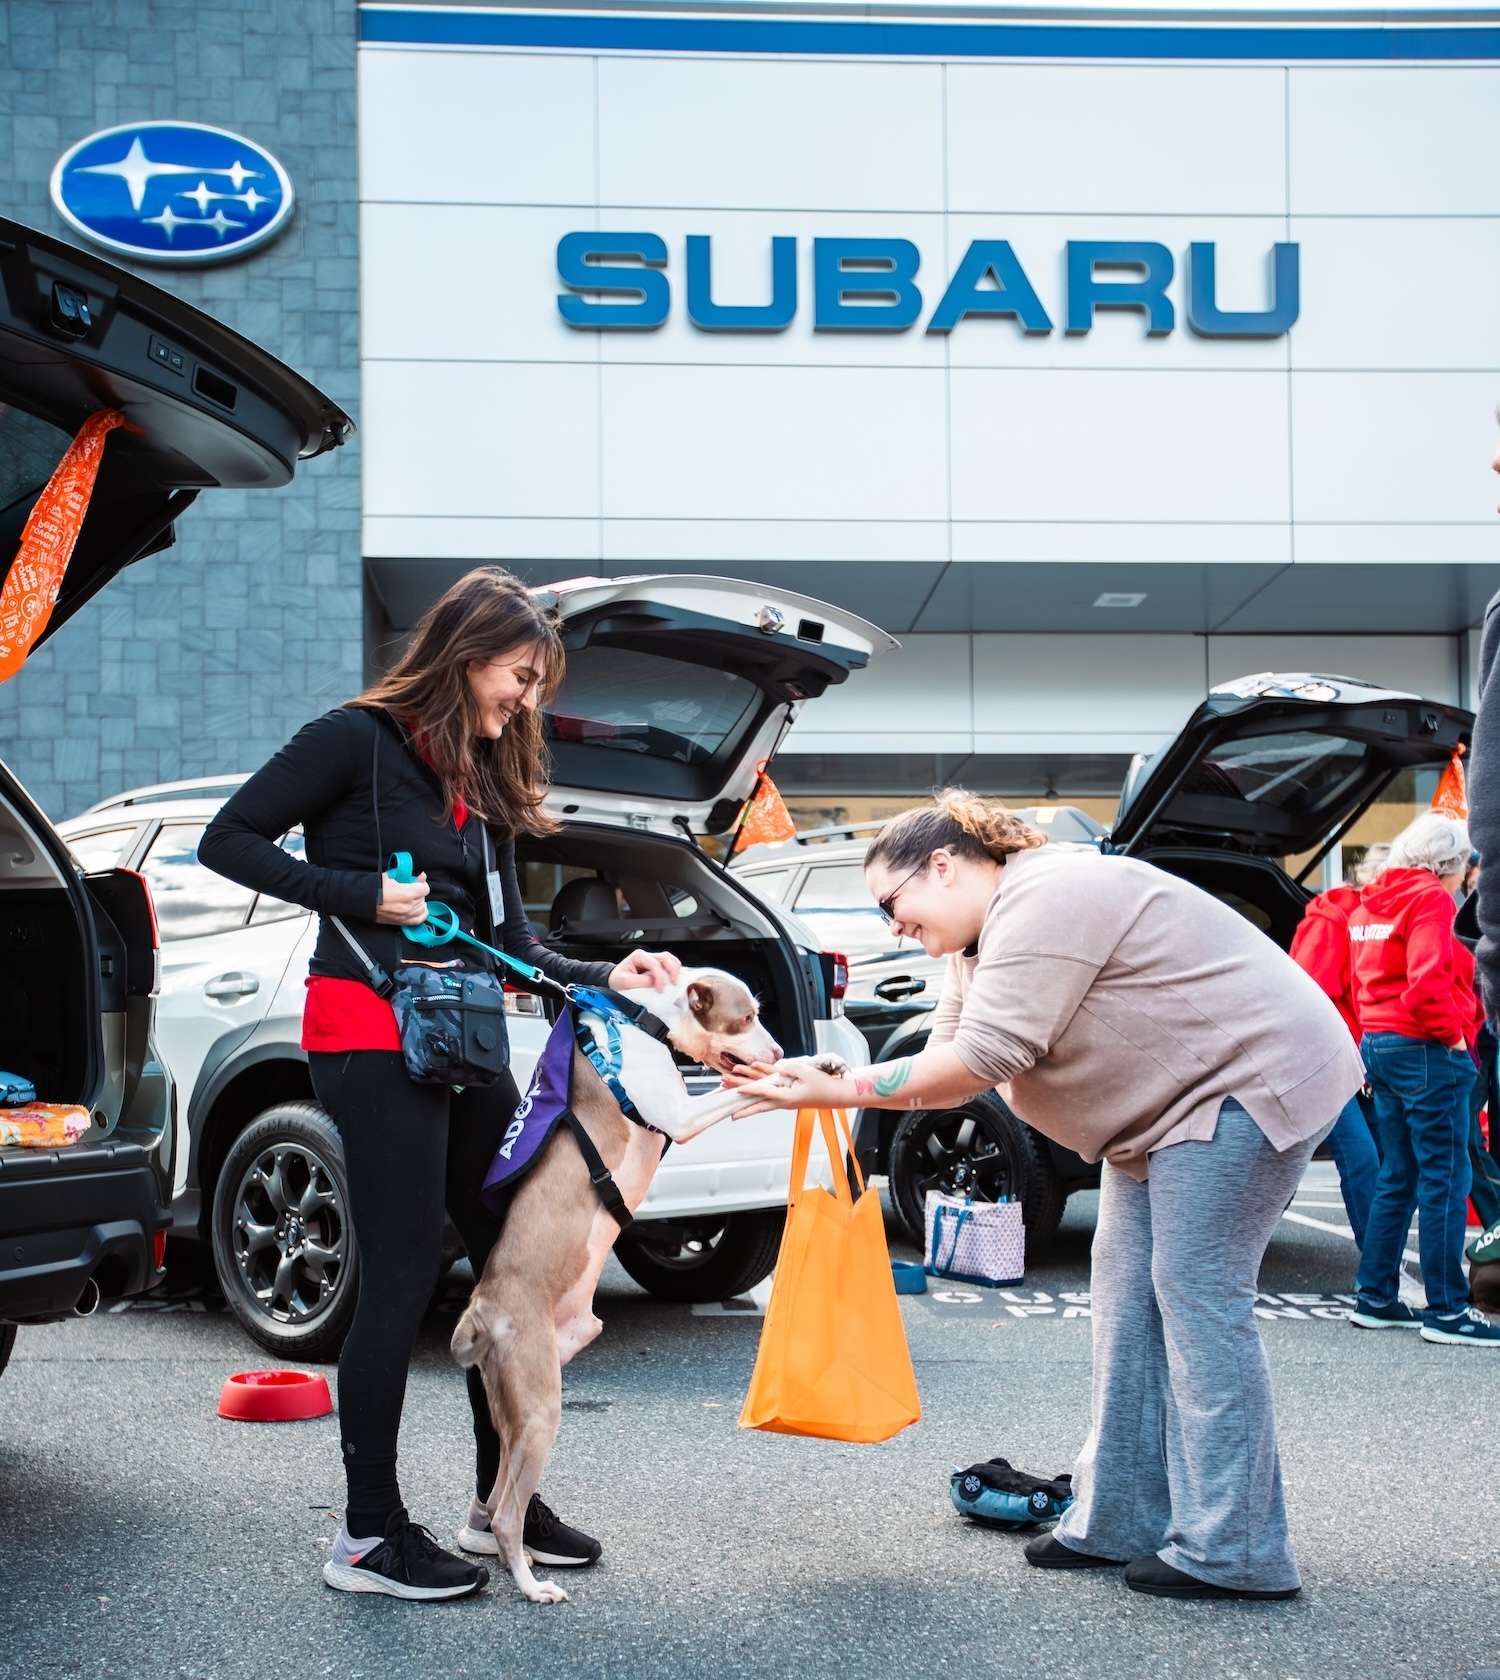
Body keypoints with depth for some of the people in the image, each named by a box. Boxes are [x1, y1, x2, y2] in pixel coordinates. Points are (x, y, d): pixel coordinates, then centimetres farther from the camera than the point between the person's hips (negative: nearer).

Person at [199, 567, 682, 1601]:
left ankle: (500, 1503, 21)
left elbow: (510, 943, 13)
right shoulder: (359, 739, -5)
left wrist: (607, 977, -2)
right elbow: (231, 840, -8)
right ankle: (370, 1535, 5)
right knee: (406, 1272, -6)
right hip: (371, 1035, -8)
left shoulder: (486, 784, 17)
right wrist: (365, 895, -14)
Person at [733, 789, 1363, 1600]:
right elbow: (952, 1058, 5)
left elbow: (981, 1058, -27)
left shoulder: (1044, 901, -22)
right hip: (1169, 1107, 11)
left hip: (1247, 1078, -11)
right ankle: (1121, 1524, 12)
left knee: (1196, 1296, -11)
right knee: (1128, 1294, 7)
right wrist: (823, 1077, -9)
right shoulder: (984, 940, 12)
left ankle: (1229, 1555, -6)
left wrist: (839, 1091, -22)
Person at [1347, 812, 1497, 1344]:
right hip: (1425, 1049, -9)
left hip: (1379, 1042, 9)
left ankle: (1375, 1298, 18)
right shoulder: (1429, 897, -11)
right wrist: (1452, 1035, -12)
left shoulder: (1371, 902, 16)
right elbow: (1427, 980, -23)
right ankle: (1446, 1310, -2)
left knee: (1398, 1178, 15)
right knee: (1445, 1181, -4)